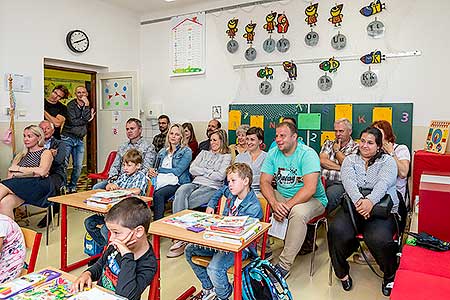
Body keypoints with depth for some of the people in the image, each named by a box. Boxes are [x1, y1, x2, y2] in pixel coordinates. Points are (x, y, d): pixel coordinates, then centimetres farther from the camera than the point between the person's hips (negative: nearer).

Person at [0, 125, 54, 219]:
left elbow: (42, 172, -8)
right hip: (20, 185, 5)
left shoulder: (46, 153, 12)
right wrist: (32, 172, -5)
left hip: (37, 186, -5)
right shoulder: (21, 155, 29)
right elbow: (10, 174, 14)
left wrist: (19, 169, 0)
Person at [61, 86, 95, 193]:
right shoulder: (71, 105, -2)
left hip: (79, 139, 4)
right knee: (64, 164, -8)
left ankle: (72, 187, 17)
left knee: (78, 166, 4)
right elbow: (73, 121, -13)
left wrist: (86, 106, -11)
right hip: (68, 137, -4)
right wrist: (87, 120, -4)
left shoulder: (88, 107, 13)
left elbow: (86, 119, -6)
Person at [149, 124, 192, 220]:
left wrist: (158, 170, -2)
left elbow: (178, 171, -6)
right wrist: (151, 171, -5)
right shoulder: (162, 151, 24)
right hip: (160, 183, 5)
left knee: (158, 194, -34)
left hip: (176, 183, -4)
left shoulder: (186, 151, 5)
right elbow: (155, 168, 21)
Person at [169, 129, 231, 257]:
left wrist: (203, 171, 2)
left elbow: (220, 176, -6)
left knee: (183, 202, -28)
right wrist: (209, 172, 2)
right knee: (181, 192, -31)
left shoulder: (226, 157, 11)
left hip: (212, 187, -4)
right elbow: (192, 169, 12)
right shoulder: (204, 153, 26)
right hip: (196, 183, 5)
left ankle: (180, 238, -21)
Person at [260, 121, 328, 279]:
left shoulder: (308, 154, -16)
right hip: (281, 196, 6)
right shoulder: (273, 154, 1)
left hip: (312, 200, -5)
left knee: (298, 212, -36)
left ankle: (285, 265, -23)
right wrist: (274, 203, -23)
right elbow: (265, 181, -4)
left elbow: (310, 188, -25)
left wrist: (287, 205, -29)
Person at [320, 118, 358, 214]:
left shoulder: (355, 148, 10)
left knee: (330, 194, -36)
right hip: (322, 180, 3)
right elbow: (322, 161, 4)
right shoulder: (328, 143, 21)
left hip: (339, 183, -3)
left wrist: (337, 150, 6)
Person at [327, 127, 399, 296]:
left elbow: (383, 182, -11)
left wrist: (370, 201, -32)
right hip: (353, 206, 2)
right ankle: (342, 272, 1)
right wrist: (358, 200, -27)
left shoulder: (387, 161, 10)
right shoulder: (350, 160, 15)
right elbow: (349, 181, -6)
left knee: (379, 239, -31)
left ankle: (390, 275, 3)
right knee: (336, 230, -27)